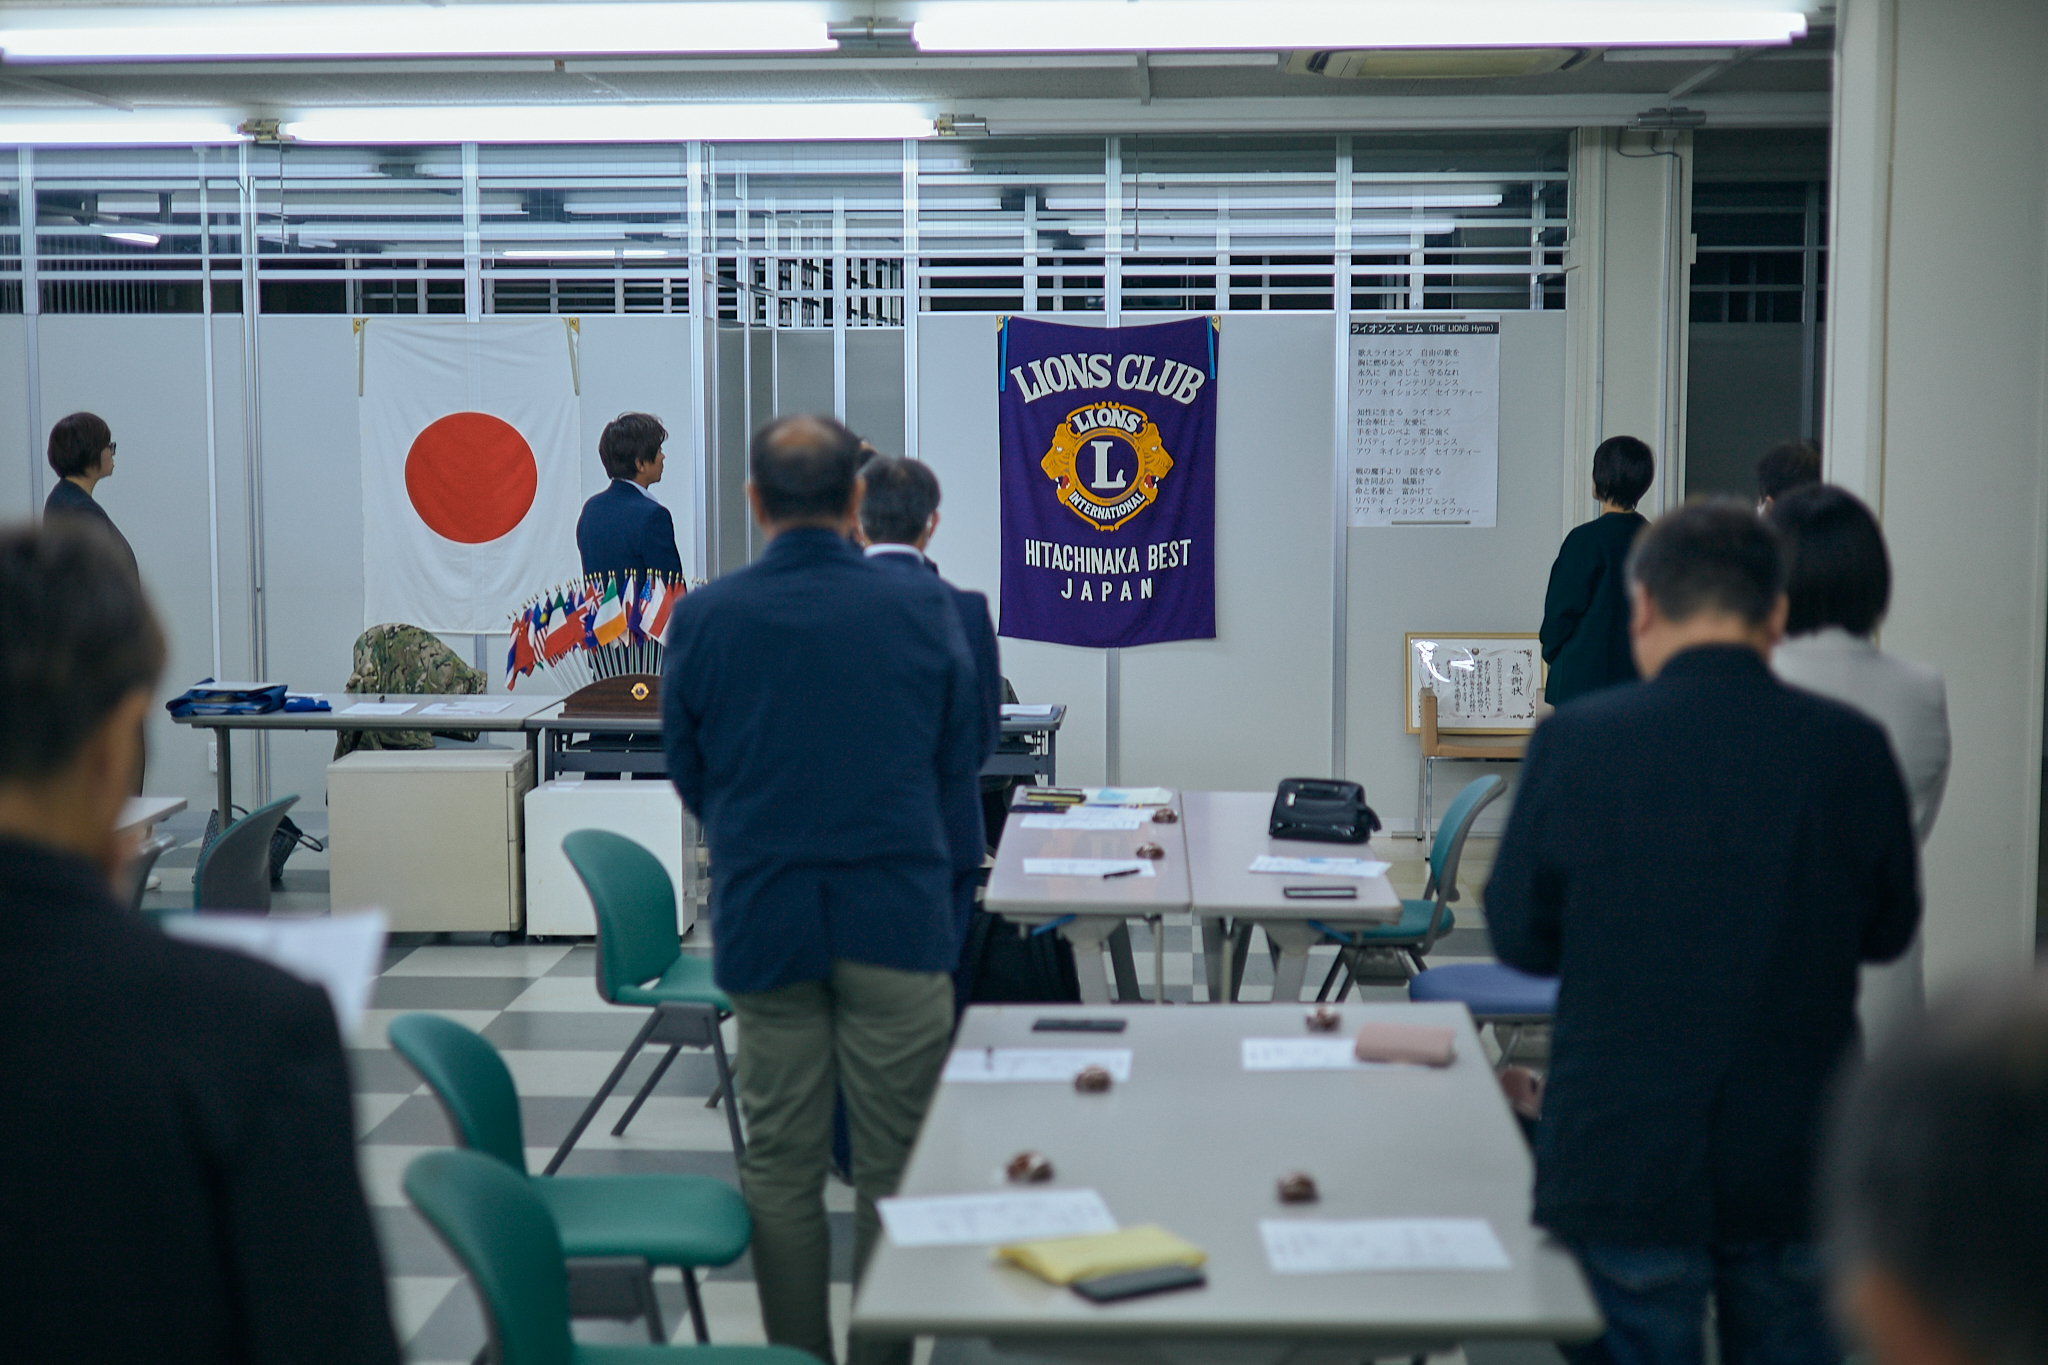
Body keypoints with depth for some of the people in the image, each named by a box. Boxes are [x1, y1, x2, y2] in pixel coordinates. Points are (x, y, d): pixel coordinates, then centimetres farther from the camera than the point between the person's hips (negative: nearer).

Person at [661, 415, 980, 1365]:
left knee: (780, 1168, 12)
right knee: (894, 1168, 9)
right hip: (897, 918, -1)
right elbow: (961, 760, 4)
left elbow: (687, 774, 5)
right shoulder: (923, 607, -7)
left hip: (762, 920, 1)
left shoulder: (702, 617, -6)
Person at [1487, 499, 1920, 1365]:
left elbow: (1520, 938, -3)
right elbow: (1887, 930, 6)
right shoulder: (1853, 748, -8)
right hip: (1799, 1163, 2)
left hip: (1624, 1161, -2)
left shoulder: (1574, 741, -13)